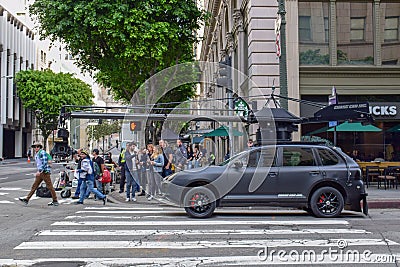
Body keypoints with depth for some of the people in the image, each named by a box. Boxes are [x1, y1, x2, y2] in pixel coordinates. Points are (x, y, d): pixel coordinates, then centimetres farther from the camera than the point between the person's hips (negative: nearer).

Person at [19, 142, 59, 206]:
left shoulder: (42, 152, -11)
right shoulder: (36, 154, 18)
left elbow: (45, 162, -20)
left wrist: (39, 171, -24)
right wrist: (38, 172, 22)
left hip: (45, 172, -9)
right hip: (40, 172, 9)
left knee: (50, 186, -4)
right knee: (34, 186, 8)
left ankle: (55, 201, 3)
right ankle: (27, 199, 10)